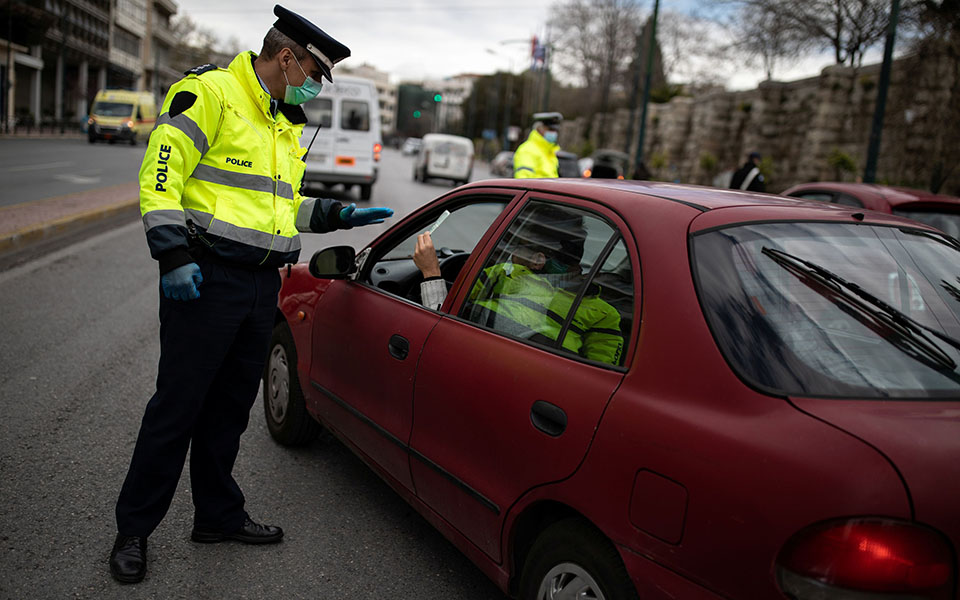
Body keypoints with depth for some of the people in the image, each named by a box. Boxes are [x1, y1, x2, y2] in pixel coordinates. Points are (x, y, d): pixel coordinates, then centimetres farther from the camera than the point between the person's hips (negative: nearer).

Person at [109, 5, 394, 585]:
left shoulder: (287, 124, 19)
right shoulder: (209, 93, -7)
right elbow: (161, 175, -13)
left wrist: (340, 215, 16)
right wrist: (174, 254, -20)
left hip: (262, 285, 8)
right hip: (207, 276, -8)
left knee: (230, 406, 15)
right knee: (178, 403, -1)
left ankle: (219, 515, 29)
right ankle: (134, 529, 15)